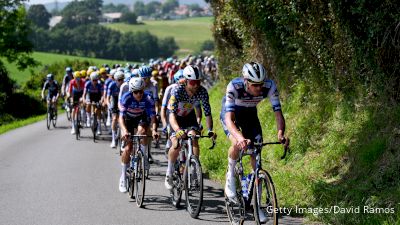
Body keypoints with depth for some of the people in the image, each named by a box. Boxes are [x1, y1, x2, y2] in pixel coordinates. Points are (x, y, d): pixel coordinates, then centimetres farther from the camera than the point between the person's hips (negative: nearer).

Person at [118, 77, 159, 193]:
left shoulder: (147, 99, -29)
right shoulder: (126, 98, -31)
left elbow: (153, 116, -32)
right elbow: (121, 116, -38)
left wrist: (154, 130, -51)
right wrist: (124, 131, -55)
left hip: (142, 118, 1)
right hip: (128, 119, -1)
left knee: (142, 131, -35)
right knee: (128, 148, -9)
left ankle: (144, 157, -13)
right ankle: (123, 177, 4)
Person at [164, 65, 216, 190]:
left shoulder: (202, 92, -25)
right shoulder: (177, 91, -35)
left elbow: (207, 112, -21)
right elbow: (171, 114, -43)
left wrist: (210, 130, -36)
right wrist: (177, 130, -60)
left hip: (189, 116, 3)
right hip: (176, 118, -3)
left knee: (194, 140, -20)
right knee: (176, 144, -20)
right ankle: (169, 174, 0)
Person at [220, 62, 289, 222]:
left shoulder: (270, 86, -30)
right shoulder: (234, 86, -38)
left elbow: (278, 113, -29)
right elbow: (229, 118, -45)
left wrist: (281, 134, -48)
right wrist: (239, 137, -63)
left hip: (250, 114, 3)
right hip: (230, 113, -3)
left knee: (256, 157, -5)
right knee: (237, 143, -32)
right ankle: (230, 176, -3)